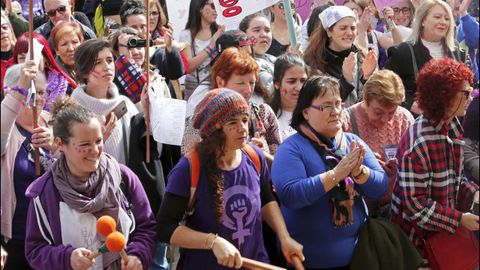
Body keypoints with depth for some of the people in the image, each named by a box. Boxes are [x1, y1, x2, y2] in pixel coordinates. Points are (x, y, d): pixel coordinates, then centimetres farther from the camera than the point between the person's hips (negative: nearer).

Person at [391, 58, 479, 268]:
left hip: (446, 231, 8)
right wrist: (459, 219, -21)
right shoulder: (418, 144, -26)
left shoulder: (452, 127, 0)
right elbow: (415, 203, -24)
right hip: (418, 238, -8)